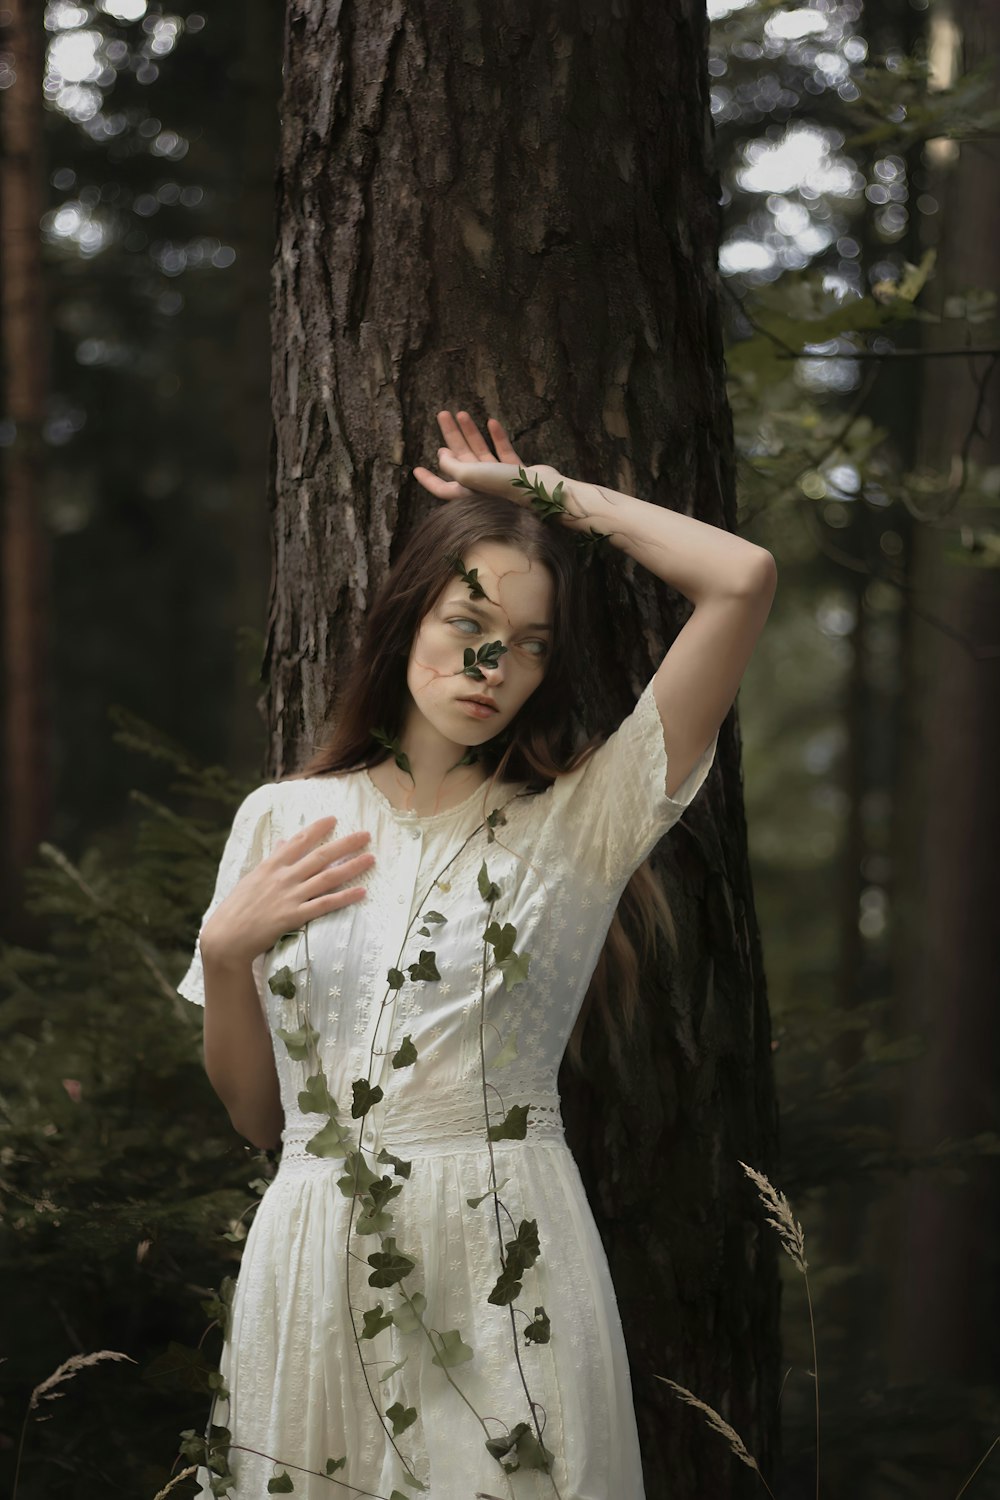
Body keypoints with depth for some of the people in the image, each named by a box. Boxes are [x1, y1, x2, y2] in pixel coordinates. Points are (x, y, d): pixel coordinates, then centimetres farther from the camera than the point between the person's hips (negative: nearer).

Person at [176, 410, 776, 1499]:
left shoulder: (579, 822, 2)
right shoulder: (282, 818, 9)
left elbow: (744, 580, -7)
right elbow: (255, 1112, 12)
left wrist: (546, 492, 4)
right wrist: (226, 947, -5)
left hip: (509, 1264, -2)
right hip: (316, 1274, 2)